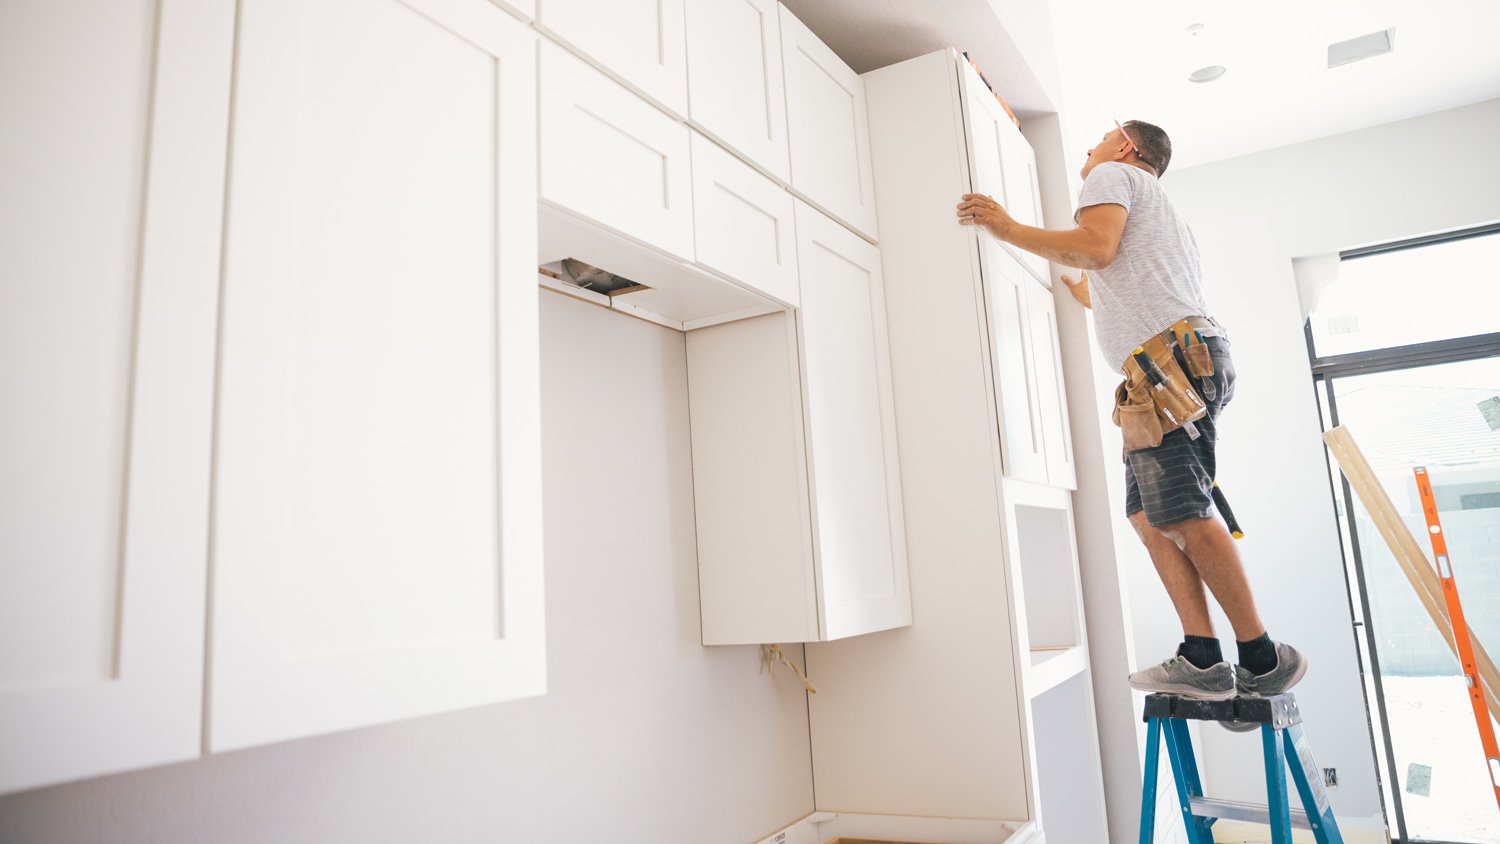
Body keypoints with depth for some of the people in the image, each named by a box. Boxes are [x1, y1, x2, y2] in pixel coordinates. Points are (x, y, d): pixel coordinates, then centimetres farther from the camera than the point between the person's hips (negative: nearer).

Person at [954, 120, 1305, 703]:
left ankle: (1262, 659, -7)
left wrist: (1008, 229, -5)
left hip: (1173, 355, -10)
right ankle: (1201, 658, -1)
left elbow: (1096, 247, -12)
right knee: (1148, 513, 4)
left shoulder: (1114, 174, 9)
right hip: (1183, 357, 10)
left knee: (1180, 512, -13)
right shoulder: (1161, 210, 37)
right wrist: (1083, 292, 55)